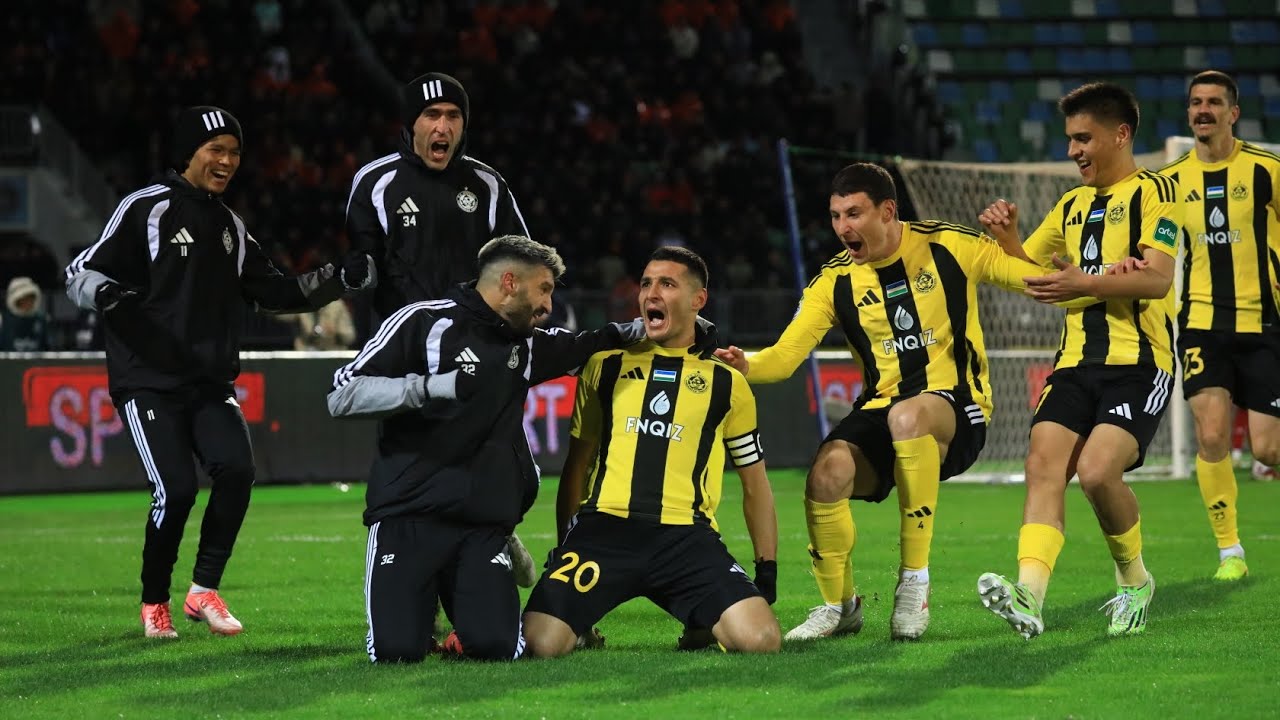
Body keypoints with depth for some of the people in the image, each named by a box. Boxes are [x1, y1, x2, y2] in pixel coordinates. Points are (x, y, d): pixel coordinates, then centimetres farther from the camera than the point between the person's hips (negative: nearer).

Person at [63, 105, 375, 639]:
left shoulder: (231, 227, 17)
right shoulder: (146, 209, -4)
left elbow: (275, 292, 21)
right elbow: (80, 274, -7)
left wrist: (341, 278, 8)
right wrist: (109, 294, -29)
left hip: (211, 383, 5)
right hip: (150, 381, -5)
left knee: (236, 470, -18)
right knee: (176, 489, -17)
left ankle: (204, 590, -3)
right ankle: (154, 604, 6)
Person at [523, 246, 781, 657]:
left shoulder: (726, 383, 13)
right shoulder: (605, 367, 15)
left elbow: (754, 485, 19)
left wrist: (767, 571, 13)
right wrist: (563, 551, 18)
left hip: (686, 536, 0)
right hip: (604, 528, 0)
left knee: (761, 641, -24)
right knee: (540, 644, -22)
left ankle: (703, 627, 12)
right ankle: (579, 625, 15)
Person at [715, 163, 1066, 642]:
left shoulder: (948, 247, -2)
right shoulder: (835, 282, 4)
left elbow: (1040, 277, 1)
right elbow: (785, 355, -4)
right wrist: (744, 365, -26)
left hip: (956, 409, -3)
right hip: (881, 408, 3)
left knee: (908, 415, -39)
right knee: (827, 474, -28)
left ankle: (914, 580, -26)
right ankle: (839, 605, 0)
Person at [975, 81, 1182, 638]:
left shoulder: (1153, 192, -1)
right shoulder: (1071, 206, 21)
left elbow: (1157, 279, -14)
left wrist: (1084, 282, -24)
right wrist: (1006, 236, 10)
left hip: (1138, 362, -6)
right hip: (1076, 362, 6)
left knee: (1097, 469, -23)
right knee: (1044, 463, -17)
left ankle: (1135, 581, 2)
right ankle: (1029, 597, -30)